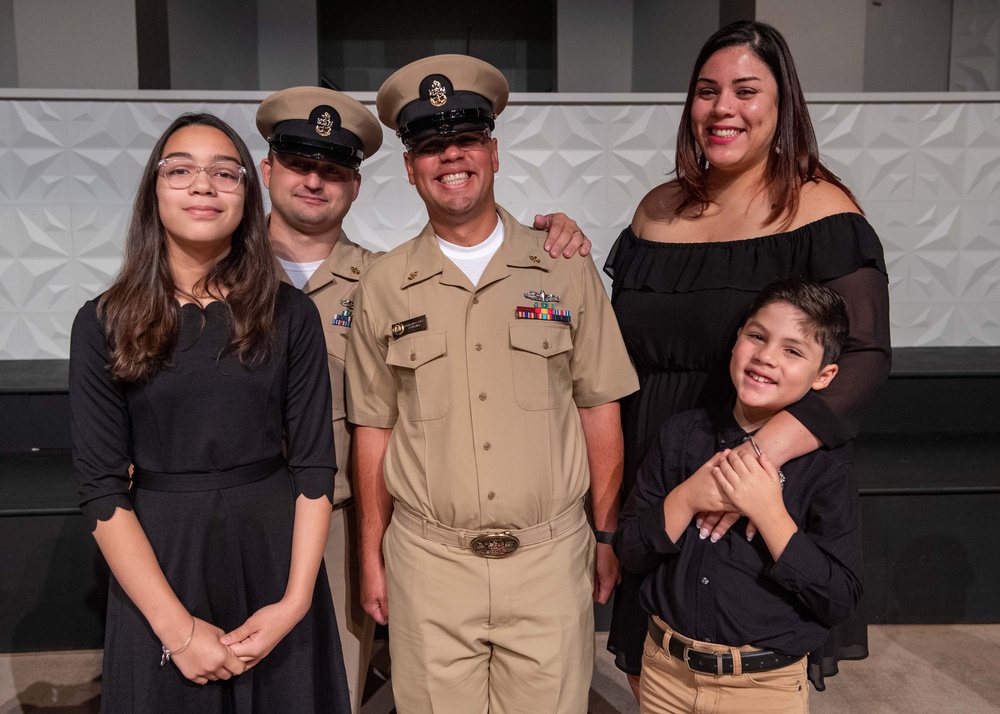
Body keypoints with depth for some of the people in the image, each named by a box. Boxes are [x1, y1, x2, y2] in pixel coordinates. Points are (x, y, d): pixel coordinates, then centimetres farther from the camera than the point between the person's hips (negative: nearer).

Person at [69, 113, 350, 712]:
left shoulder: (290, 314, -2)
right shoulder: (105, 324, -4)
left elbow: (314, 466, -3)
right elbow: (102, 487, -6)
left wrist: (295, 601, -12)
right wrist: (177, 625, -13)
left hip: (275, 554, 1)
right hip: (157, 562, 0)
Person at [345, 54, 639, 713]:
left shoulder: (567, 270, 0)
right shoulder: (383, 287, 2)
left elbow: (599, 410, 3)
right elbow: (374, 429, 6)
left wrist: (608, 537, 4)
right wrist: (371, 557, 8)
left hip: (550, 557, 0)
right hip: (427, 561, 1)